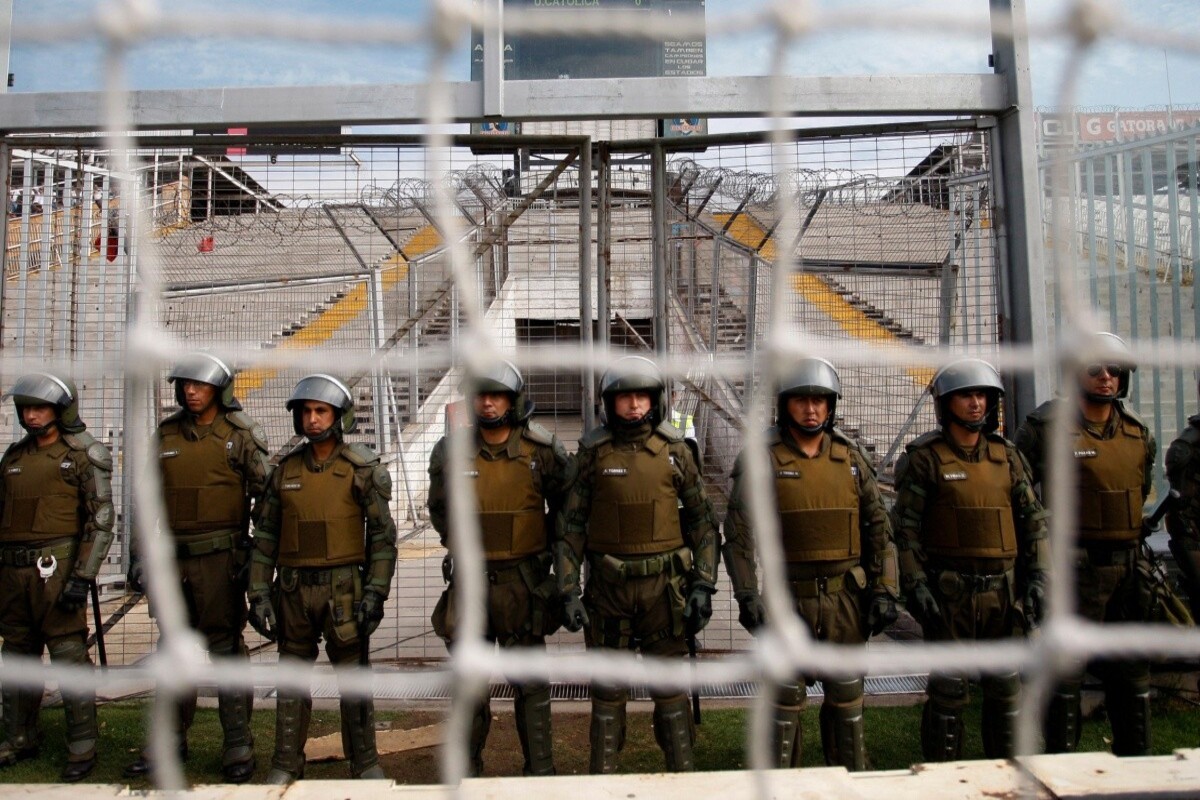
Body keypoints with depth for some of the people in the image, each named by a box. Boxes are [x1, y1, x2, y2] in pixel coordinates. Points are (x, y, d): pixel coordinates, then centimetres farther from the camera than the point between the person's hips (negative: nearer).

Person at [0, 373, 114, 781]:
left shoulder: (82, 457, -4)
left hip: (57, 568, -6)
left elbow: (101, 521, -8)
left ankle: (82, 748, 6)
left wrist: (82, 578, -15)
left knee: (70, 658, -3)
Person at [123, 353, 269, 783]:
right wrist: (141, 554, 10)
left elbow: (264, 493, -3)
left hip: (220, 557, -5)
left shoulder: (239, 437, -3)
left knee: (226, 647, 1)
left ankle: (238, 745, 10)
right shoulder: (165, 435, 10)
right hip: (173, 557, 5)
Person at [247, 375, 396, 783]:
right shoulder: (285, 471, 7)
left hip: (342, 586, -3)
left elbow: (383, 534, -5)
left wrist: (375, 592, -11)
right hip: (293, 588, 3)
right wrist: (259, 591, 4)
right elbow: (265, 535, 10)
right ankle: (286, 764, 26)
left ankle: (365, 761, 19)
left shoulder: (362, 469, -4)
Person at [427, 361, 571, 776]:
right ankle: (467, 771, 28)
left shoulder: (542, 450, -5)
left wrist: (545, 545, 5)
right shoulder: (450, 451, -2)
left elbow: (564, 506, 9)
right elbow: (439, 509, 14)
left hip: (524, 581, -1)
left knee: (531, 683, 8)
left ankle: (540, 769, 22)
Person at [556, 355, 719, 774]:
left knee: (670, 688, 9)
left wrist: (704, 585, -2)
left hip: (664, 583, 0)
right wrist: (568, 591, -3)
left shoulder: (675, 451, 1)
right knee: (608, 691, 10)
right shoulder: (593, 453, -1)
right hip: (608, 585, 0)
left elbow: (701, 520, 4)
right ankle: (603, 775, 24)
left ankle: (683, 773, 24)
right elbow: (571, 525, 1)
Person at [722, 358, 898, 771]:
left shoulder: (851, 458, 6)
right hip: (787, 597, -3)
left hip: (845, 596, 3)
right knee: (785, 697, 7)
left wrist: (884, 590, 3)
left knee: (847, 695, 14)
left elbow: (879, 528, 8)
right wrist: (747, 596, -12)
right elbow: (738, 534, -7)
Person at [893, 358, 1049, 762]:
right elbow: (906, 527, -8)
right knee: (948, 689, 3)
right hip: (948, 591, -4)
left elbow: (1033, 519, 9)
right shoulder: (925, 458, -5)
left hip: (1001, 589, 4)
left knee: (1005, 685, 12)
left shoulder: (1006, 455, 8)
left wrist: (1038, 577, 1)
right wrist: (916, 586, -14)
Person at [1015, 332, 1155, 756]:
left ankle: (1135, 757, 31)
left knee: (1131, 669, 15)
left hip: (1128, 567, 6)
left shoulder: (1138, 434, 10)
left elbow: (1141, 495, 21)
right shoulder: (1048, 426, -7)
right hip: (1075, 567, -5)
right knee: (1065, 671, 2)